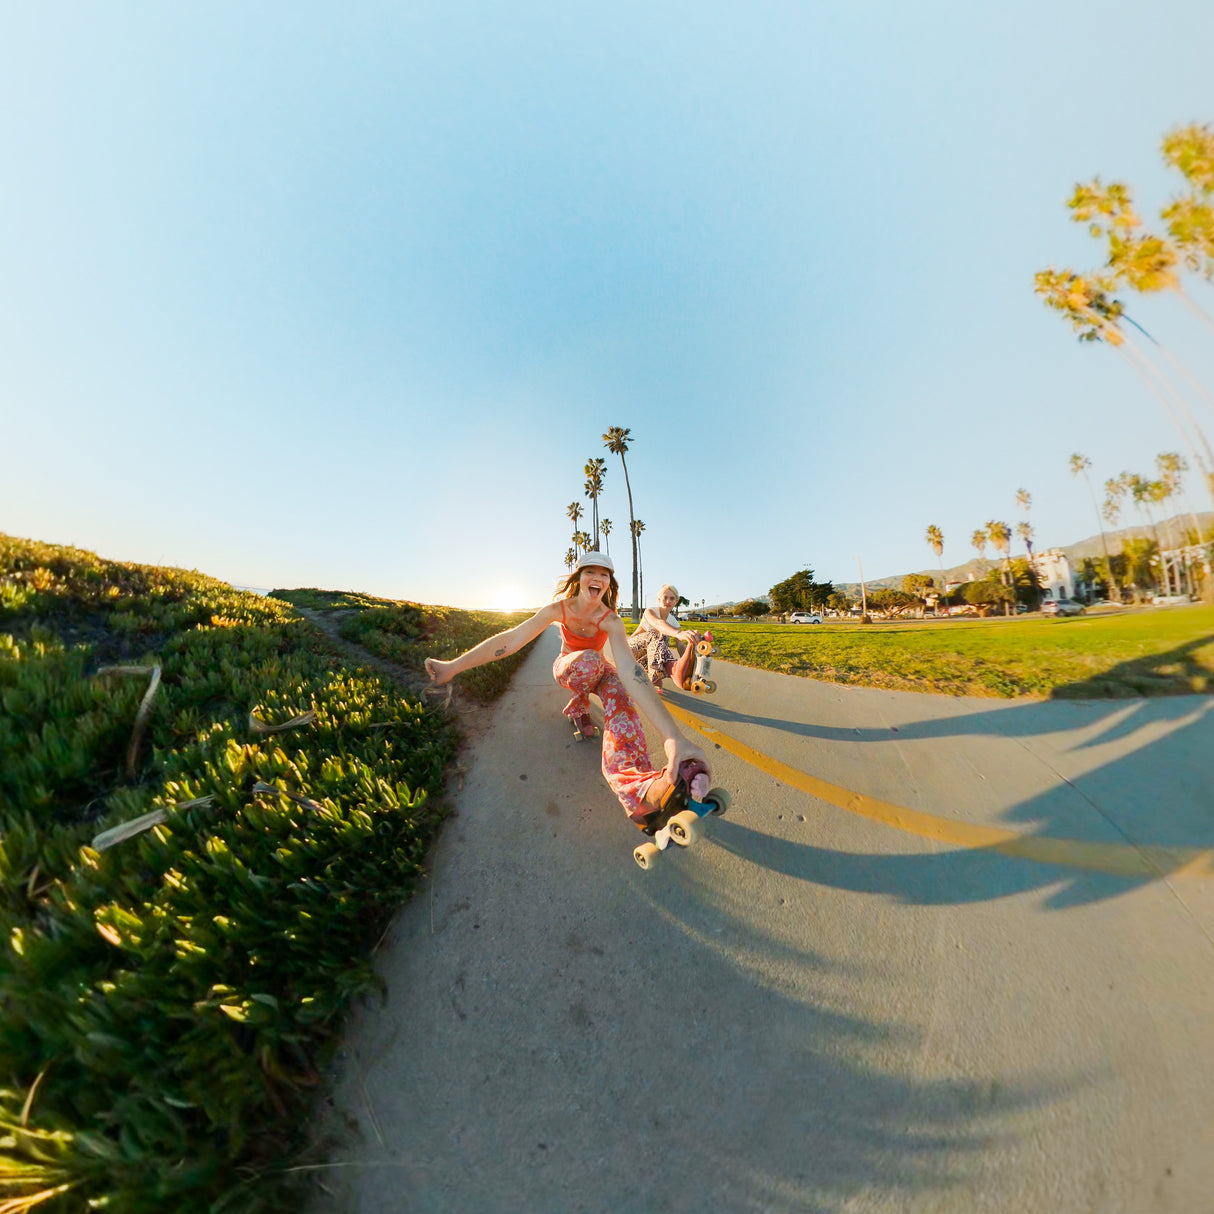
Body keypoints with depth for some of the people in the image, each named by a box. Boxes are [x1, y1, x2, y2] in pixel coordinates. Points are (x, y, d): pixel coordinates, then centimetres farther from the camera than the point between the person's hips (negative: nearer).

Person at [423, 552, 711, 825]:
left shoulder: (610, 620, -30)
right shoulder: (558, 609, -25)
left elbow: (628, 668, -45)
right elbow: (510, 639, -27)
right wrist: (453, 666, -32)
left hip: (598, 671, 0)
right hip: (567, 667, 0)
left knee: (620, 693, -36)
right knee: (589, 659, -37)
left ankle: (643, 790, -50)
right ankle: (579, 706, -6)